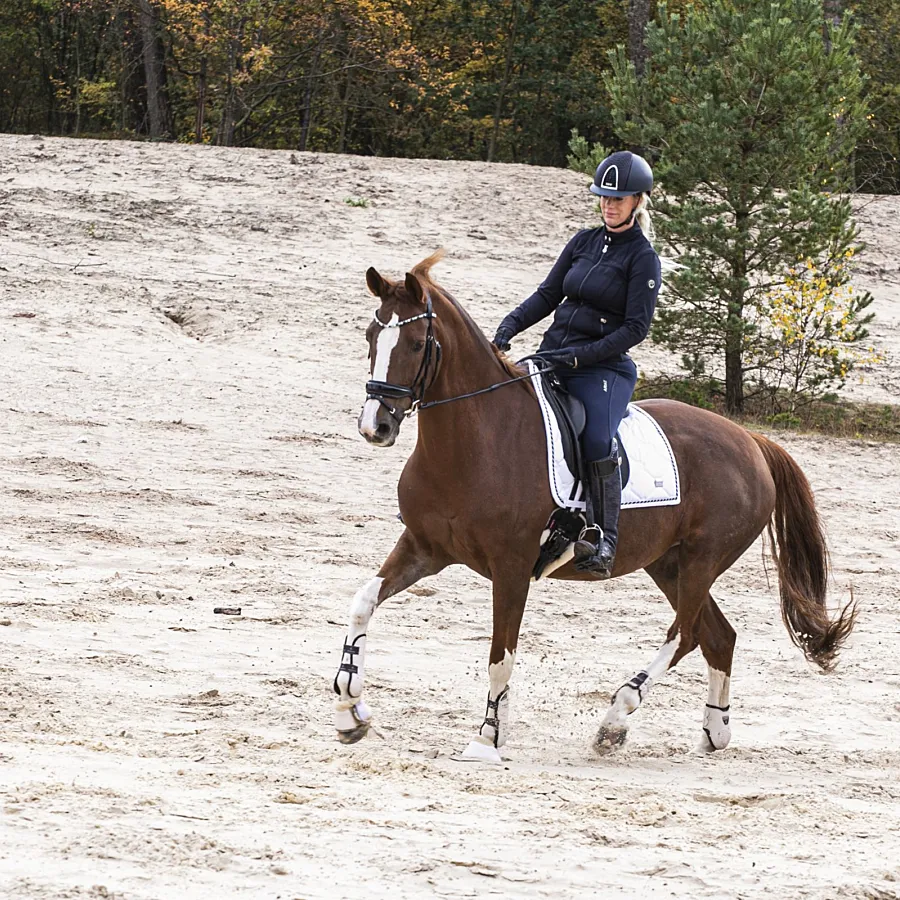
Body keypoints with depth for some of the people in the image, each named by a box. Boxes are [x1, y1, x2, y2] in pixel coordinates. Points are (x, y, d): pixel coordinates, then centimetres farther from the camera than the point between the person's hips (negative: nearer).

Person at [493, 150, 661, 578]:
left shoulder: (642, 258, -4)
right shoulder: (584, 242, 14)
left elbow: (636, 327, -11)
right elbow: (547, 295, 15)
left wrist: (582, 355, -20)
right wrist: (509, 327, -2)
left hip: (603, 368, -7)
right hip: (552, 357, 7)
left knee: (598, 441, -32)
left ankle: (603, 539, -25)